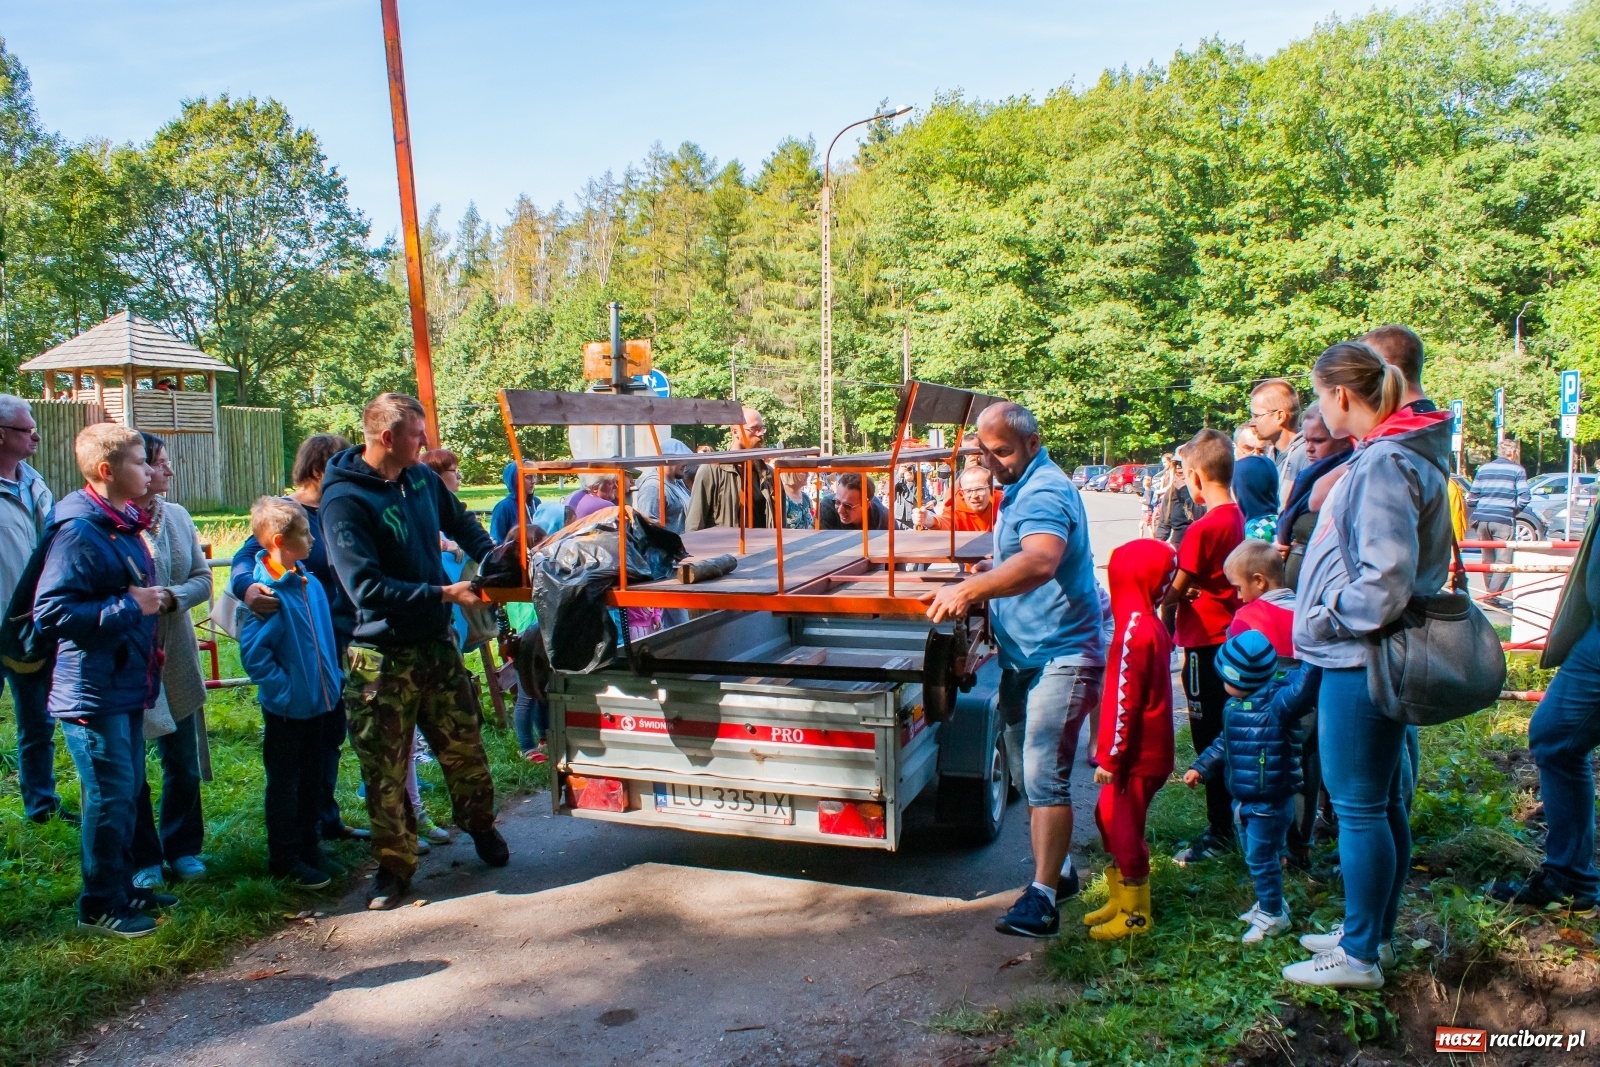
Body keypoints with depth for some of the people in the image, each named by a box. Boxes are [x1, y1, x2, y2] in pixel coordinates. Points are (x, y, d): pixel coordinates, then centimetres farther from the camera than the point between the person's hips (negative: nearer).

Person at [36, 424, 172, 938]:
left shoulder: (125, 525, 12)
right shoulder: (79, 530, -19)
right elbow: (50, 613, -24)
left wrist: (152, 599, 11)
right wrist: (129, 607, -21)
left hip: (126, 684, 9)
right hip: (92, 689, -9)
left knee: (127, 789, 17)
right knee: (109, 794, -1)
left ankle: (121, 886, 31)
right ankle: (100, 905, 14)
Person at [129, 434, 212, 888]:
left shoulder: (177, 516, 4)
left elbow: (203, 578, 5)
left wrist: (172, 597, -13)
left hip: (174, 659, 5)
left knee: (183, 765, 14)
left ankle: (182, 848, 30)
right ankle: (142, 859, 24)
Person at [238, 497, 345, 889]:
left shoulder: (310, 583, 2)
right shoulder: (268, 593, -21)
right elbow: (252, 652, -22)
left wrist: (333, 681, 11)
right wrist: (284, 690, -19)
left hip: (318, 703, 7)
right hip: (287, 709, -7)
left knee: (312, 779, 19)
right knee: (285, 784, 8)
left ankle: (309, 846, 34)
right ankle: (286, 860, 21)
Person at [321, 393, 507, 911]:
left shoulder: (422, 478, 2)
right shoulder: (344, 500, -18)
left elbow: (460, 523, 21)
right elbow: (368, 587, -24)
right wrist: (445, 594, -23)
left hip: (437, 641, 5)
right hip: (382, 655, -5)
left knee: (464, 744, 16)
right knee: (385, 769, 6)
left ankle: (481, 826, 40)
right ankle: (394, 864, 23)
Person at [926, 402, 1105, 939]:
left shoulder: (1045, 492, -19)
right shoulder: (1020, 489, 14)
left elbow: (1041, 562, -40)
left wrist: (970, 590, -49)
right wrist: (981, 578, 9)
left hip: (1060, 655, -11)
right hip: (1023, 656, 11)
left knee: (1044, 777, -12)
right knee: (1028, 775, 16)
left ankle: (1042, 899, -7)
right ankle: (1057, 871, 29)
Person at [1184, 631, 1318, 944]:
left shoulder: (1278, 703, -21)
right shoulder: (1234, 706, 4)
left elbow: (1303, 685, -41)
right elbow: (1223, 743, 17)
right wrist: (1201, 767, 17)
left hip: (1270, 803, -8)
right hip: (1244, 799, 8)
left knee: (1261, 858, 3)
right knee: (1255, 856, 21)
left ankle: (1271, 915, 21)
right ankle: (1269, 903, 40)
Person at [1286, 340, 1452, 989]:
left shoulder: (1384, 464, -20)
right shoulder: (1390, 455, 12)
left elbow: (1386, 581, -26)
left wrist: (1323, 620, -12)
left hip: (1362, 662, -10)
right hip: (1368, 657, 10)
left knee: (1359, 807, 1)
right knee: (1383, 803, 18)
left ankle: (1359, 956, 14)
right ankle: (1373, 933, 32)